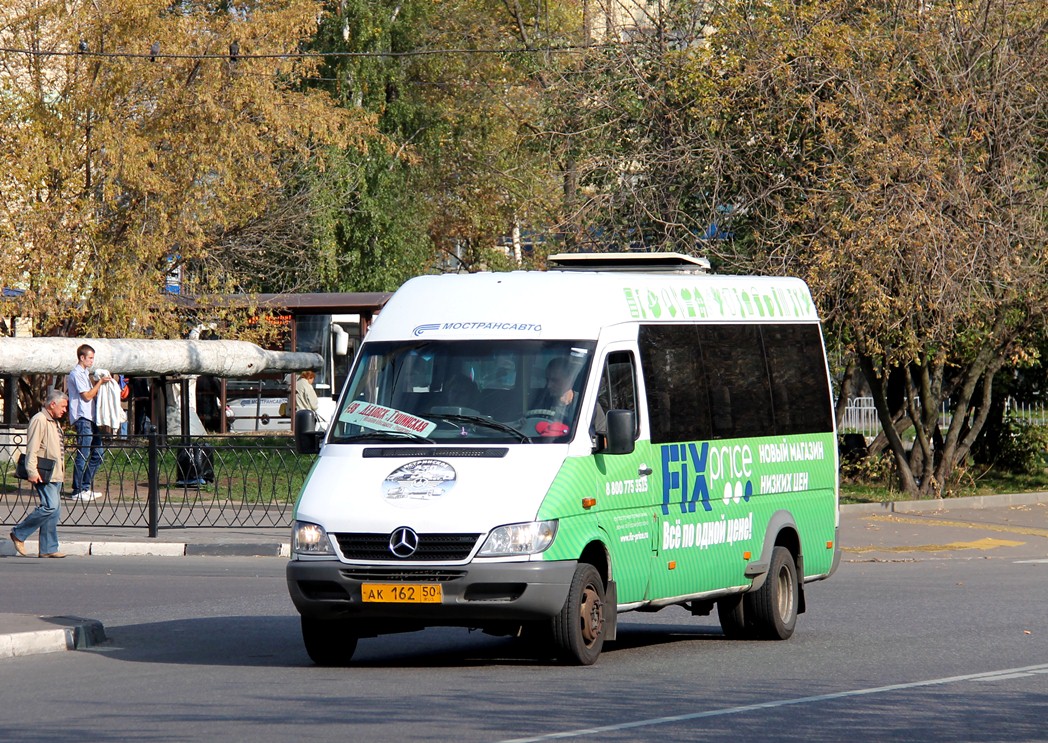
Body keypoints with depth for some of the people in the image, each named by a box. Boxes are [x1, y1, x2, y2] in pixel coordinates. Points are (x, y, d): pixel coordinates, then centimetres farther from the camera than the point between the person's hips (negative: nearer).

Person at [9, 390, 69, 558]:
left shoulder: (54, 422, 21)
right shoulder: (39, 420, -11)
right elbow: (32, 449, -18)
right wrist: (32, 472, -24)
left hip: (55, 475, 10)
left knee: (54, 511, 6)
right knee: (50, 506, -18)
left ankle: (48, 549, 8)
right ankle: (19, 534, -7)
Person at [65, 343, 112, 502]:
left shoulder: (85, 373, 20)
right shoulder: (76, 374, -10)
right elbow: (87, 396, -14)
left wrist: (100, 382, 12)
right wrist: (100, 382, -9)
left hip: (90, 418, 10)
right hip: (82, 418, -10)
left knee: (97, 453, 11)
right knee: (82, 455, -8)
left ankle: (85, 488, 16)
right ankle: (77, 491, -5)